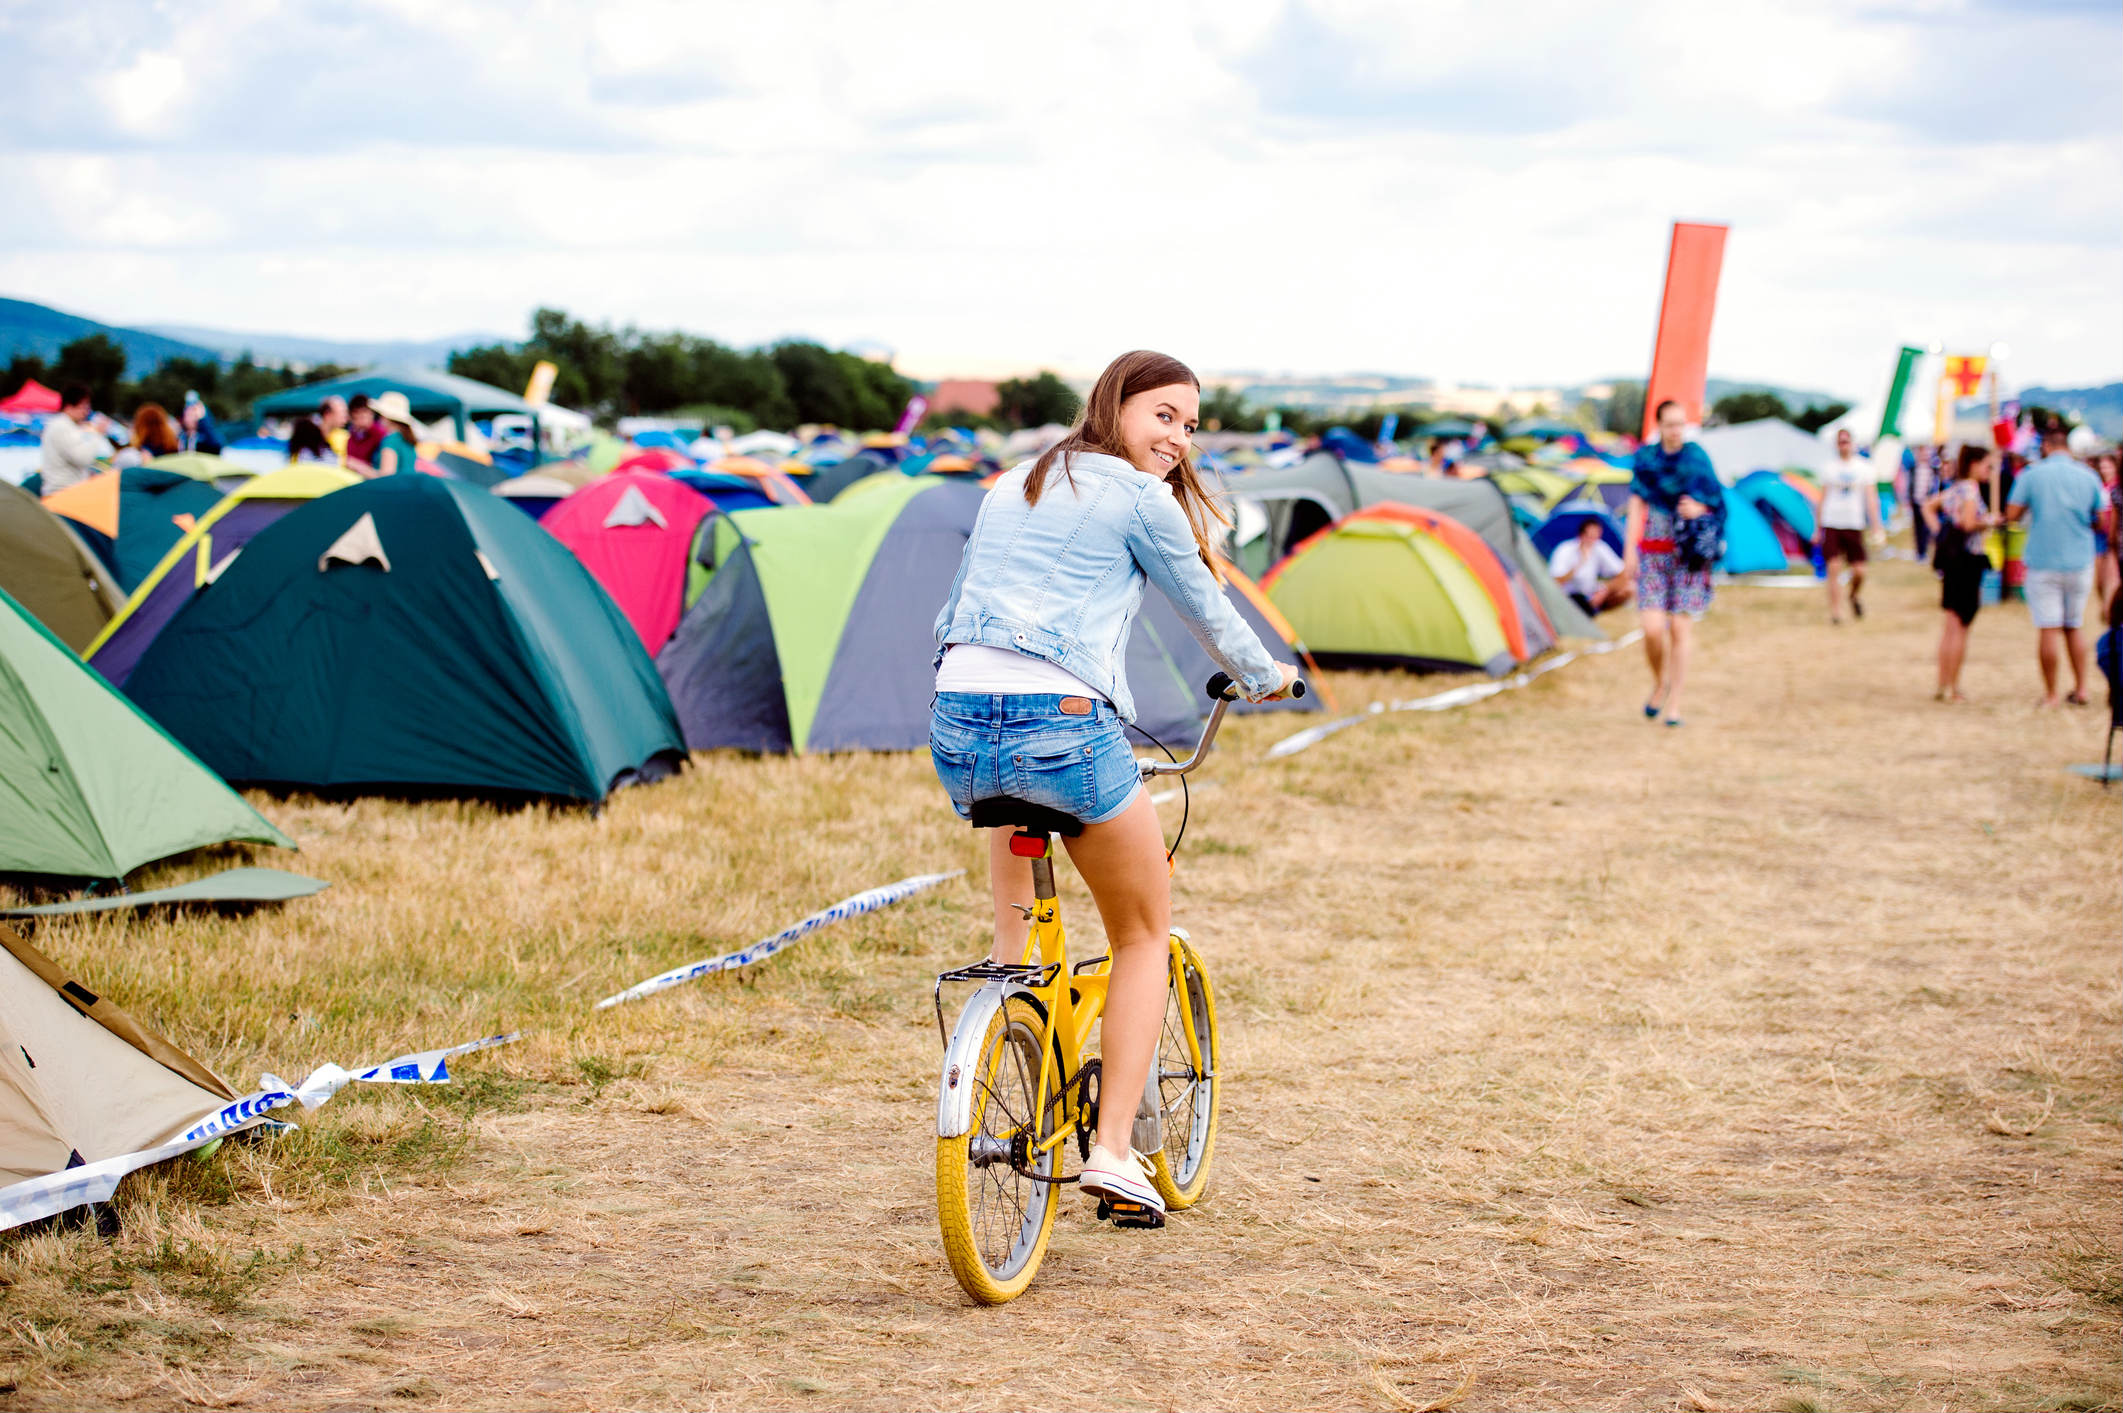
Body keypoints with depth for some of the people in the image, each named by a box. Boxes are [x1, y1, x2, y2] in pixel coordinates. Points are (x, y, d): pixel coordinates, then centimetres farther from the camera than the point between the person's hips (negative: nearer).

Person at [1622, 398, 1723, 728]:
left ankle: (1674, 703, 8)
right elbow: (1636, 505, 4)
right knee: (1653, 629, -11)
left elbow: (1716, 502, 7)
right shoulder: (1646, 457, 1)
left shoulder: (1697, 457, -1)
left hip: (1689, 554, -1)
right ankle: (1660, 683, 18)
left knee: (1680, 629, -3)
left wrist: (1699, 509, -16)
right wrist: (1630, 548, -3)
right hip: (1654, 552, 1)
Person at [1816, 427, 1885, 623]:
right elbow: (1822, 499, 12)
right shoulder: (1829, 468, 8)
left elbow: (1871, 498, 2)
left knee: (1859, 570, -2)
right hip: (1831, 525, 0)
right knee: (1832, 568, -9)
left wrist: (1876, 527, -7)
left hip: (1854, 525, 0)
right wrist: (1818, 528, 10)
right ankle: (1835, 612, -6)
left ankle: (1855, 595, 30)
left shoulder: (1863, 468, 6)